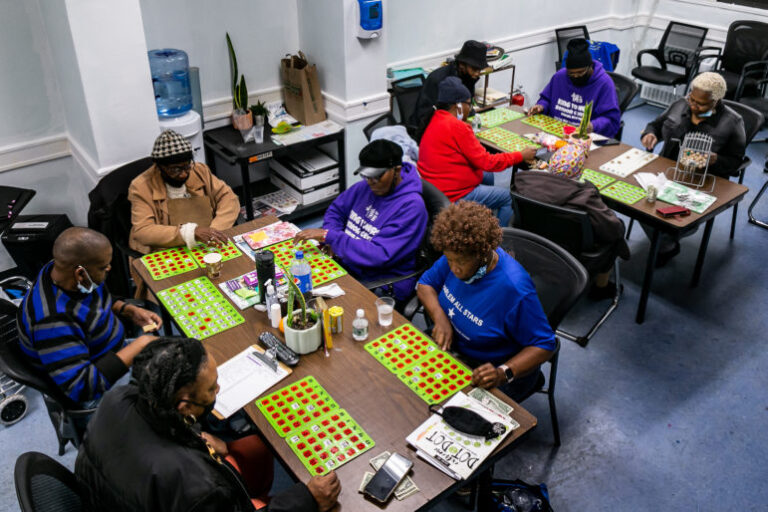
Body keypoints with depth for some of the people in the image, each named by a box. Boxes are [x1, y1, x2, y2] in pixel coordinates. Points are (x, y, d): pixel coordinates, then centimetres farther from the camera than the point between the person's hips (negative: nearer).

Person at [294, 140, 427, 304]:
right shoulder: (366, 186, 5)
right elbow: (336, 209, 19)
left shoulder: (411, 207, -19)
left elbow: (379, 255, -25)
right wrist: (332, 242, -3)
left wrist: (328, 236, -24)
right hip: (346, 266, 8)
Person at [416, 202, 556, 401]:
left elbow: (544, 345, -22)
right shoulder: (459, 257, -11)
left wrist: (504, 373, -37)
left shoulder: (514, 288, -31)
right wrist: (440, 317, -16)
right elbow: (426, 283, 5)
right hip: (452, 347, 6)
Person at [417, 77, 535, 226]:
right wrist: (522, 155, -10)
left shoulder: (434, 119, 4)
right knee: (508, 198, 1)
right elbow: (487, 162, -20)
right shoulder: (457, 127, -24)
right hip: (453, 196, -10)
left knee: (488, 177, 28)